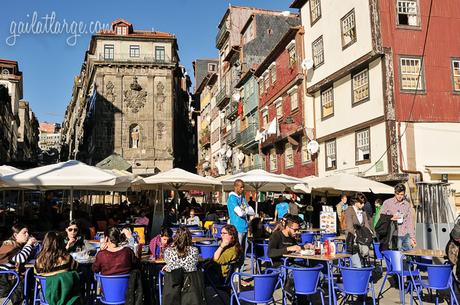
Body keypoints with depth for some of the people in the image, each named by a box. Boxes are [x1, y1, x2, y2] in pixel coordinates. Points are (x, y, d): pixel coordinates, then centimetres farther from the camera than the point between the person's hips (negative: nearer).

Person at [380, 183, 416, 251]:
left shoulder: (407, 205, 10)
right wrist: (391, 219, -16)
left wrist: (412, 237, 8)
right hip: (394, 235, -4)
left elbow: (410, 222, 11)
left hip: (406, 235, 4)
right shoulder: (387, 203, 1)